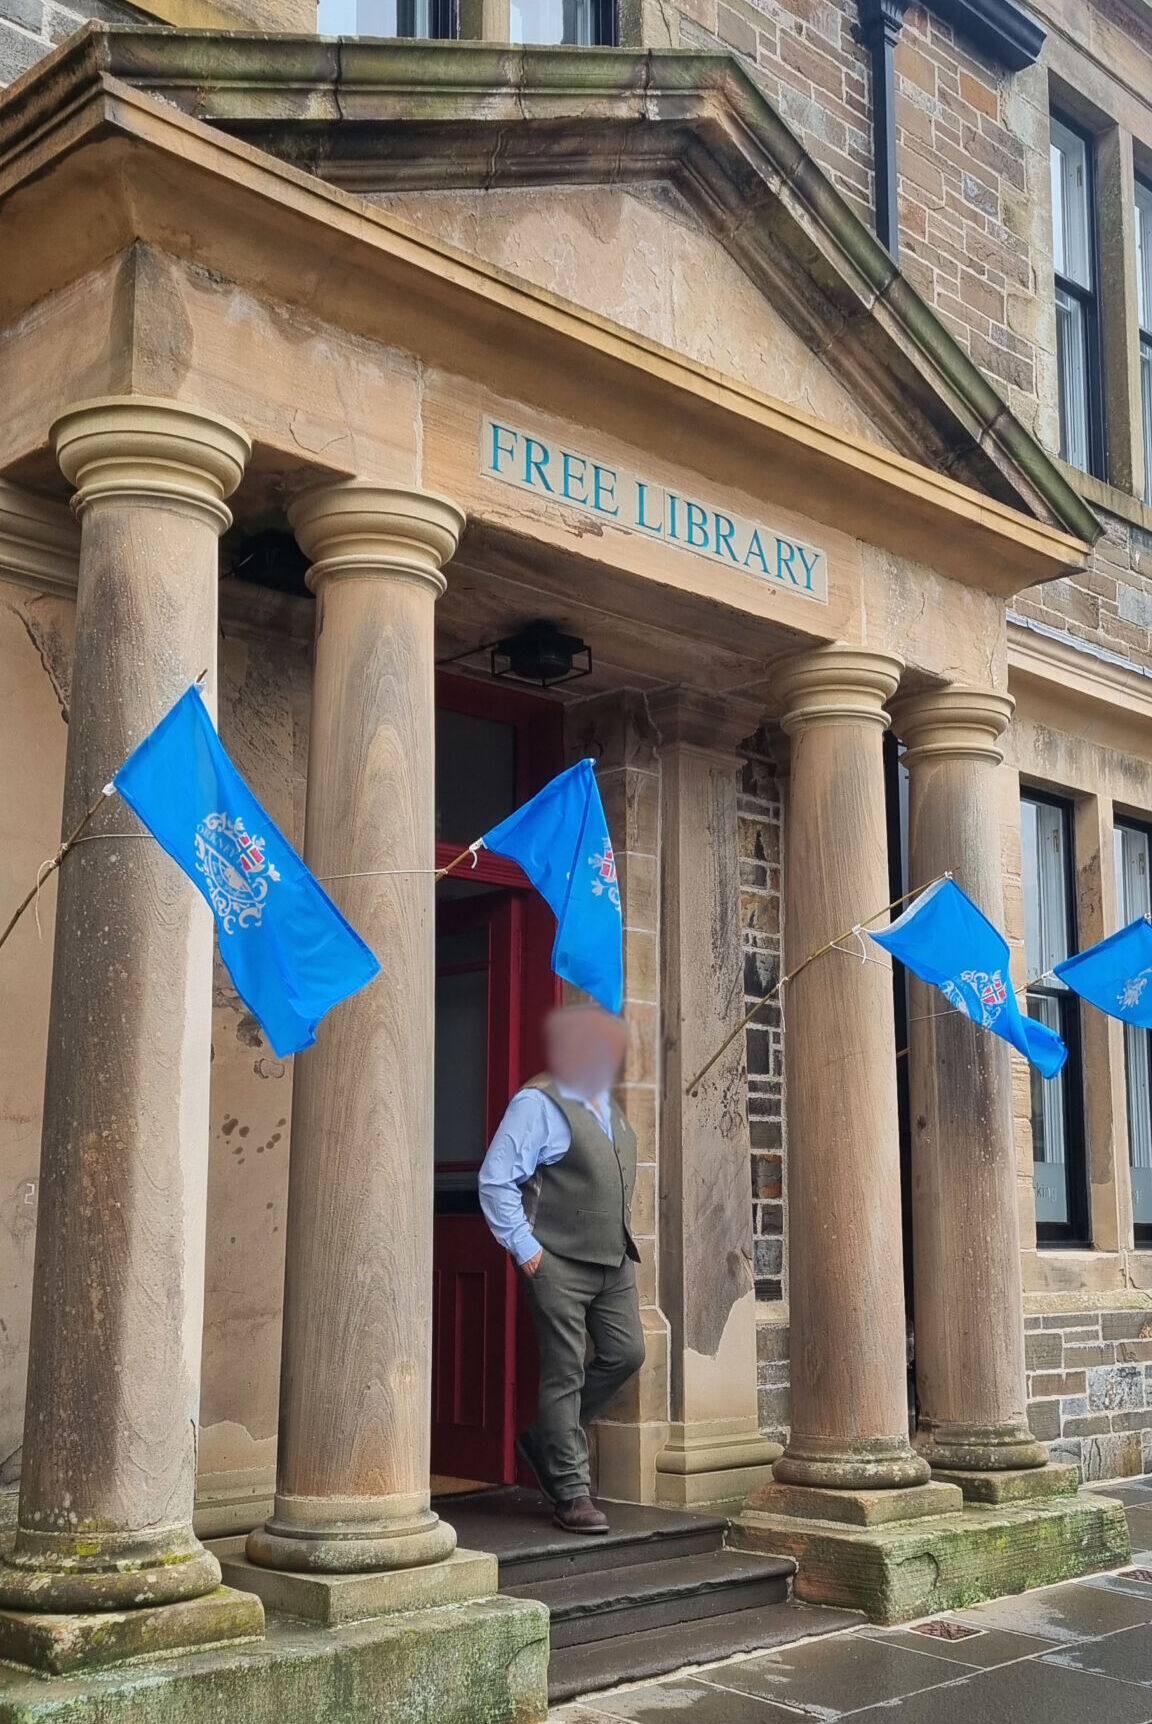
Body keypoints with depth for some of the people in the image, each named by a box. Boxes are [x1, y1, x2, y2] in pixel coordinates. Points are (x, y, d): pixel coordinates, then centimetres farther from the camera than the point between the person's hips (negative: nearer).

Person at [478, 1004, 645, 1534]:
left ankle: (545, 1441, 23)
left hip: (614, 1260, 8)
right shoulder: (537, 1104, -9)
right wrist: (523, 1246, -15)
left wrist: (622, 1240, 17)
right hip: (560, 1261, -8)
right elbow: (495, 1179, -13)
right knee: (565, 1374, -3)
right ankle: (571, 1494, 6)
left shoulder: (608, 1107, 17)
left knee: (625, 1354, 7)